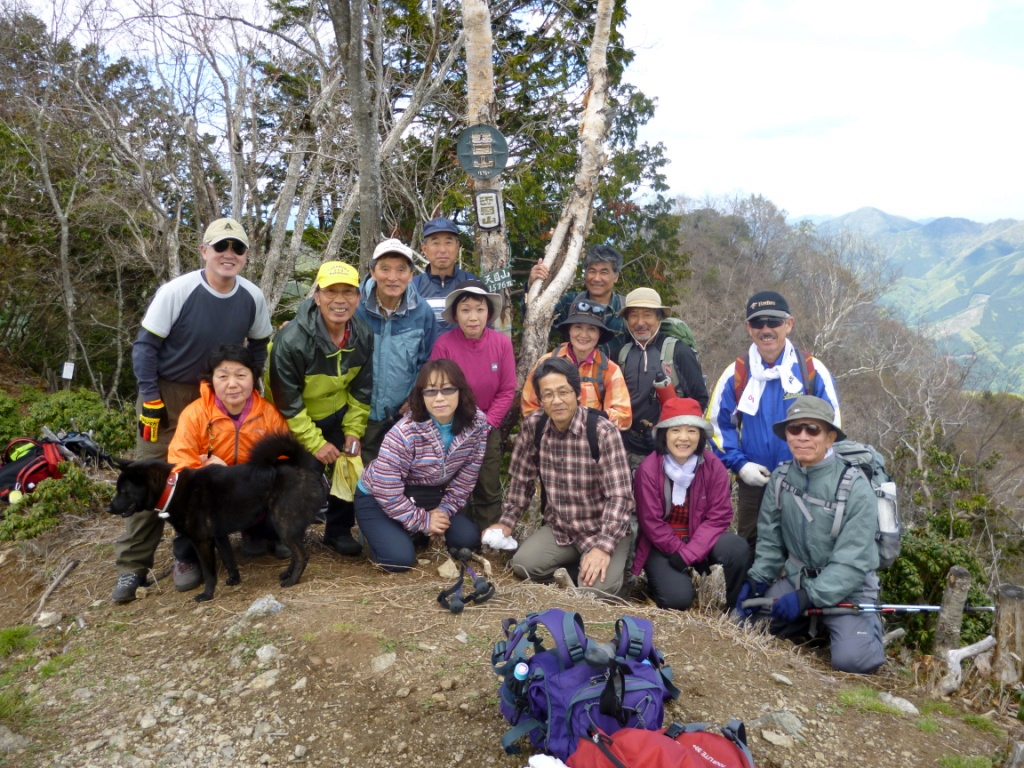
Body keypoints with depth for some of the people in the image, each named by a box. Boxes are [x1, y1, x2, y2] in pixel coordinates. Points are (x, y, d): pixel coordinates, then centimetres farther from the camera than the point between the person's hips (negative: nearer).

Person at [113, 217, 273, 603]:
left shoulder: (253, 298, -9)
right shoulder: (176, 291, -20)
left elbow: (259, 345, 8)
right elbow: (145, 345, -13)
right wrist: (150, 398, -15)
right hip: (166, 392, -3)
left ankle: (188, 556, 18)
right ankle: (132, 565, 6)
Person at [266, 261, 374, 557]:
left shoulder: (363, 336, -16)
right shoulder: (292, 340, -32)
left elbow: (362, 390, -2)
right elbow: (287, 402, -24)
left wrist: (353, 431, -5)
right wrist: (315, 443, -22)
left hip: (336, 416, 4)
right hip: (292, 421, -4)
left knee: (350, 470, 2)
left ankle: (339, 531, 22)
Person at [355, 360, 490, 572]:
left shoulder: (477, 423, -18)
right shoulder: (404, 434, -32)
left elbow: (467, 476, -4)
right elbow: (387, 491, -26)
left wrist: (445, 509, -8)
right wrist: (422, 521, -17)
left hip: (428, 496, 5)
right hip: (378, 498, -5)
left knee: (468, 539, -9)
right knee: (399, 559, -22)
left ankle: (421, 534, 17)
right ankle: (378, 532, 11)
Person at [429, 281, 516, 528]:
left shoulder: (502, 343, -12)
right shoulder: (444, 344, -18)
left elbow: (507, 391, -5)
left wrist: (485, 423, -11)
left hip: (488, 428, 2)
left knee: (489, 487, 9)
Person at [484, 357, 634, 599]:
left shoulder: (603, 432, -21)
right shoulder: (532, 426, -7)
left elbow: (620, 496, -23)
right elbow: (522, 479, 6)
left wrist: (603, 547, -32)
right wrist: (507, 522, 0)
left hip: (602, 530, -4)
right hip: (558, 527, 4)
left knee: (596, 589, -26)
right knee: (522, 566, -19)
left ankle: (614, 572, 7)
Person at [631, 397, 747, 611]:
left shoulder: (714, 467, -10)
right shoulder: (648, 469, -16)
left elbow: (719, 516, -13)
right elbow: (651, 522, -12)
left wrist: (689, 553, -21)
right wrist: (679, 552, -16)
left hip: (700, 540, 2)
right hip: (661, 546, -2)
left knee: (737, 547, -27)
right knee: (678, 598, -25)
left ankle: (735, 608, -2)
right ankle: (661, 577, 13)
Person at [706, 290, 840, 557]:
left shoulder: (813, 370, -3)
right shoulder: (735, 375, 1)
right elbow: (718, 424, 5)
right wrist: (739, 464, -6)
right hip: (753, 483, 1)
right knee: (750, 551, 12)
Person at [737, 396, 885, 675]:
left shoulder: (854, 486, -19)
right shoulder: (780, 478, -5)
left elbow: (852, 562, -21)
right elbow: (770, 539, 4)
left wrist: (808, 597, -27)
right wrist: (757, 580, -9)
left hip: (847, 588, -4)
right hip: (797, 578, 4)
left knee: (851, 659, -23)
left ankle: (869, 625, 13)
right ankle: (814, 622, 17)